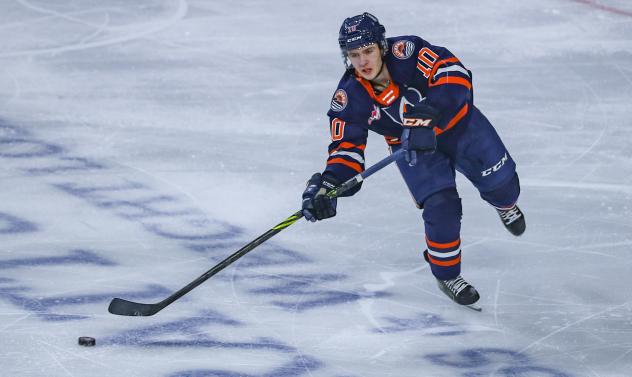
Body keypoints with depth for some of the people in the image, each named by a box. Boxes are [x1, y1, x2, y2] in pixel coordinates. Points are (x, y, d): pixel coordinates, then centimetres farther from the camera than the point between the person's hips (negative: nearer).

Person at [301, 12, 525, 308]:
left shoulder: (406, 51, -33)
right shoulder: (350, 98, -23)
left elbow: (453, 72, -40)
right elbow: (347, 147, -20)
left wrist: (427, 115, -51)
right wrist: (328, 183, -38)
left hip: (457, 121, 0)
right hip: (412, 147, 0)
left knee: (500, 181, 8)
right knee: (440, 208, -15)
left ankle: (505, 205, 48)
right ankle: (447, 275, 9)